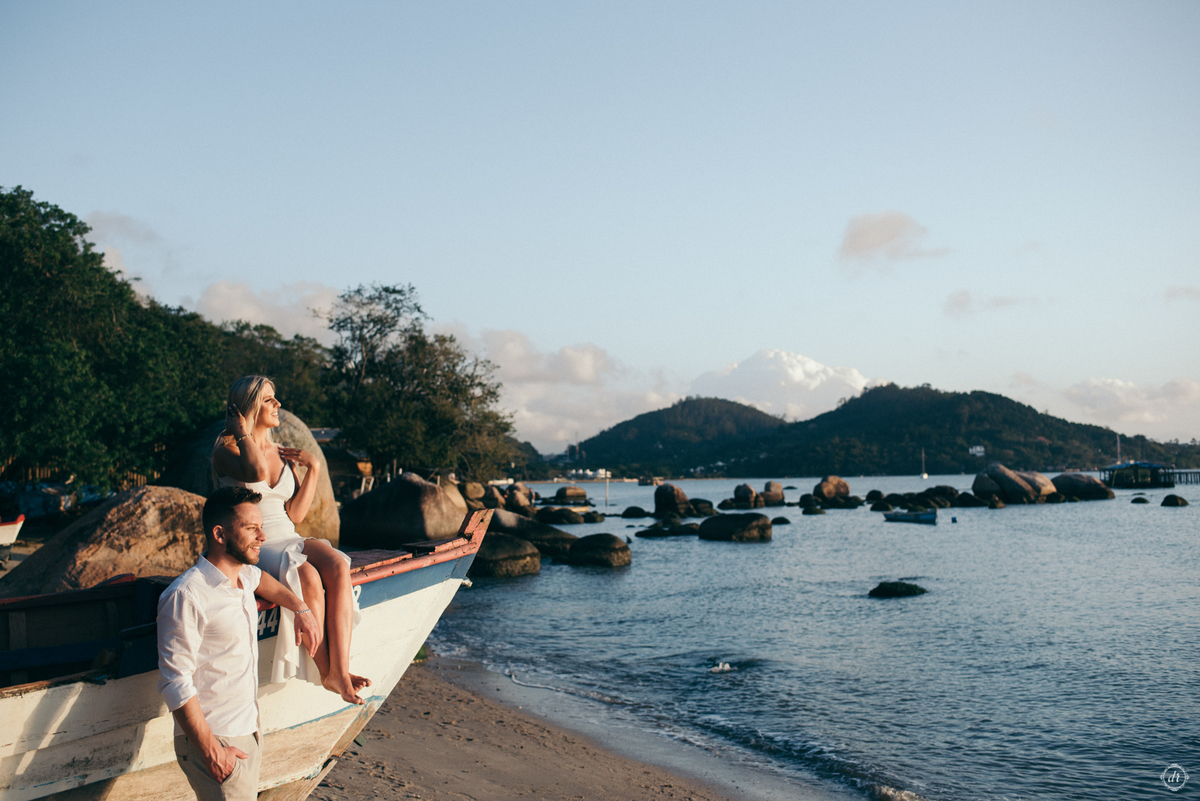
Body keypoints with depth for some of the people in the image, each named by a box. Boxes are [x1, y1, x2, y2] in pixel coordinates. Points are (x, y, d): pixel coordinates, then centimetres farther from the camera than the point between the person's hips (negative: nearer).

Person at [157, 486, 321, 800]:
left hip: (249, 732, 8)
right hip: (215, 739, -8)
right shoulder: (185, 597, -17)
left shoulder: (243, 575, 8)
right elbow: (175, 683, -18)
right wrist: (211, 751, -19)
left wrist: (300, 608, 22)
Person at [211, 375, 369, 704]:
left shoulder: (282, 454, 16)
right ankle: (325, 672, -23)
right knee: (309, 578, -34)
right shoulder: (225, 449, -1)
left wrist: (313, 469, 4)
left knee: (337, 565, -27)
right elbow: (257, 472, -26)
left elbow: (294, 514, 10)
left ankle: (340, 671, -35)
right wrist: (242, 432, -10)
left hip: (289, 542, 5)